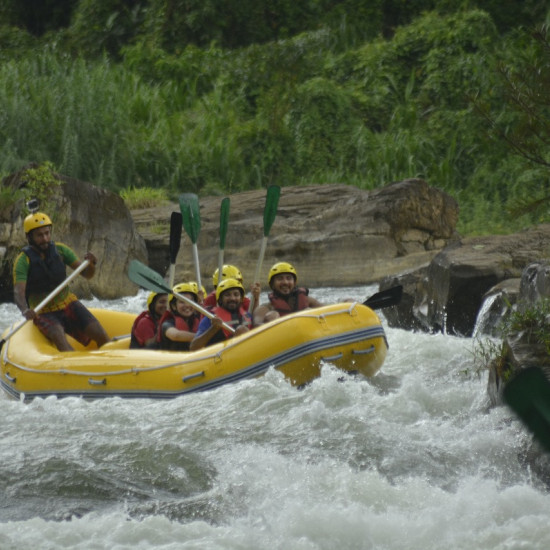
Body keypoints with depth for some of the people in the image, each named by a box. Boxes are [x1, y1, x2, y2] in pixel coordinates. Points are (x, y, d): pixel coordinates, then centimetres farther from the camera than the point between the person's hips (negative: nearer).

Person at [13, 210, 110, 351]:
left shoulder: (59, 250, 0)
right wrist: (25, 311, -46)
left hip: (69, 305, 4)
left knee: (101, 336, -13)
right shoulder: (24, 259, -11)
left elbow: (86, 274, -2)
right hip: (44, 313, -4)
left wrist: (91, 264, -26)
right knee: (59, 338, -35)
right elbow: (18, 292, -24)